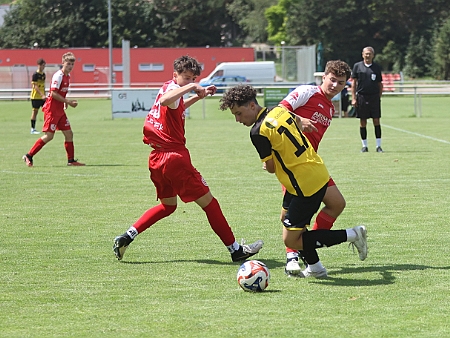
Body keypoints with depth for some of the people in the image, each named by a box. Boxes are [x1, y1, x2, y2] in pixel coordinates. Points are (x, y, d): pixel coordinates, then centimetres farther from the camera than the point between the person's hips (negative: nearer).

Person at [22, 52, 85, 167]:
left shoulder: (67, 76, 12)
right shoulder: (58, 76, -16)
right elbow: (53, 93, -22)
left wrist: (65, 102, 9)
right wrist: (68, 102, -20)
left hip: (60, 110, 9)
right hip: (52, 109, -9)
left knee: (69, 134, 6)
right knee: (49, 136, -9)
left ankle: (71, 160, 12)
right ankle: (28, 156, -1)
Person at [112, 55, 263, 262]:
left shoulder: (169, 89, 16)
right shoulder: (172, 87, -12)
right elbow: (164, 101, -38)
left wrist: (198, 96, 34)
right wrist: (191, 87, -32)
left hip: (157, 158, 9)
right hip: (174, 156, -9)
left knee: (168, 205, 25)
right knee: (207, 201, 0)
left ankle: (126, 238, 11)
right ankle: (235, 249, 6)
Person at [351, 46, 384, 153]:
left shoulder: (377, 67, 8)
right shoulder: (357, 66, 6)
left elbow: (380, 84, 12)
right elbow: (354, 83, 6)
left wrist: (379, 97, 3)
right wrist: (353, 98, -1)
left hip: (374, 97, 0)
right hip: (361, 97, 0)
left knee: (376, 121, -3)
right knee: (363, 122, 3)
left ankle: (378, 146, 0)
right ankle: (364, 146, 11)